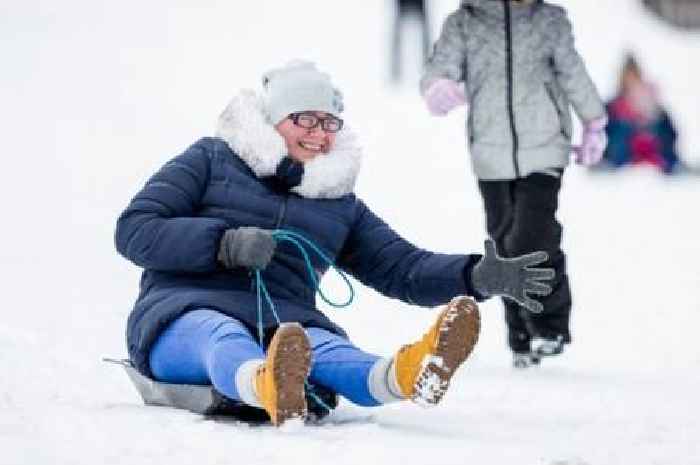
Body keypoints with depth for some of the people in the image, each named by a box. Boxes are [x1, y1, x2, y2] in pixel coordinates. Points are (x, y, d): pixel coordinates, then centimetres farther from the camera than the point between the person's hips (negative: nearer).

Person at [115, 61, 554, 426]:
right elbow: (134, 230, 3)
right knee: (227, 337, -41)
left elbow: (402, 268, 18)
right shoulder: (213, 159, 12)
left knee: (328, 349, -34)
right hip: (188, 313, -2)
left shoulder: (341, 205, 25)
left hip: (285, 327, 3)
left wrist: (478, 276, -1)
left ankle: (409, 375, -70)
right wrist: (225, 243, -12)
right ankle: (270, 386, -78)